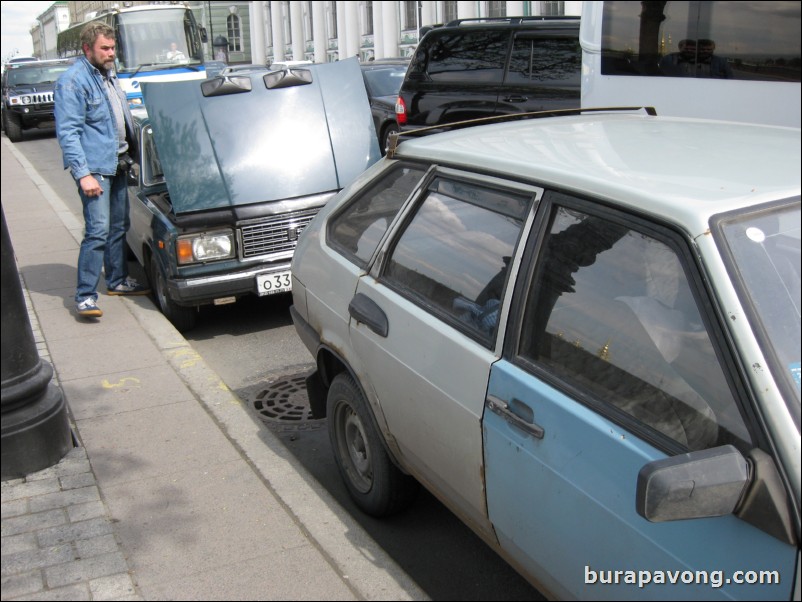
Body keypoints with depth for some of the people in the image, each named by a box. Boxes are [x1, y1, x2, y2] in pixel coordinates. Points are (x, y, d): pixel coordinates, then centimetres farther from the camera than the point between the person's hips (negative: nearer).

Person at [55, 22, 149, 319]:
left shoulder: (109, 75, 15)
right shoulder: (73, 81, -14)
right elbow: (67, 132, -18)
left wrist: (132, 151, 21)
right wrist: (83, 174, -24)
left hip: (117, 164, 9)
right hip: (94, 167, -9)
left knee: (118, 226, 16)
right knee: (98, 231, -13)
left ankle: (117, 280, 29)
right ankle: (85, 296, -7)